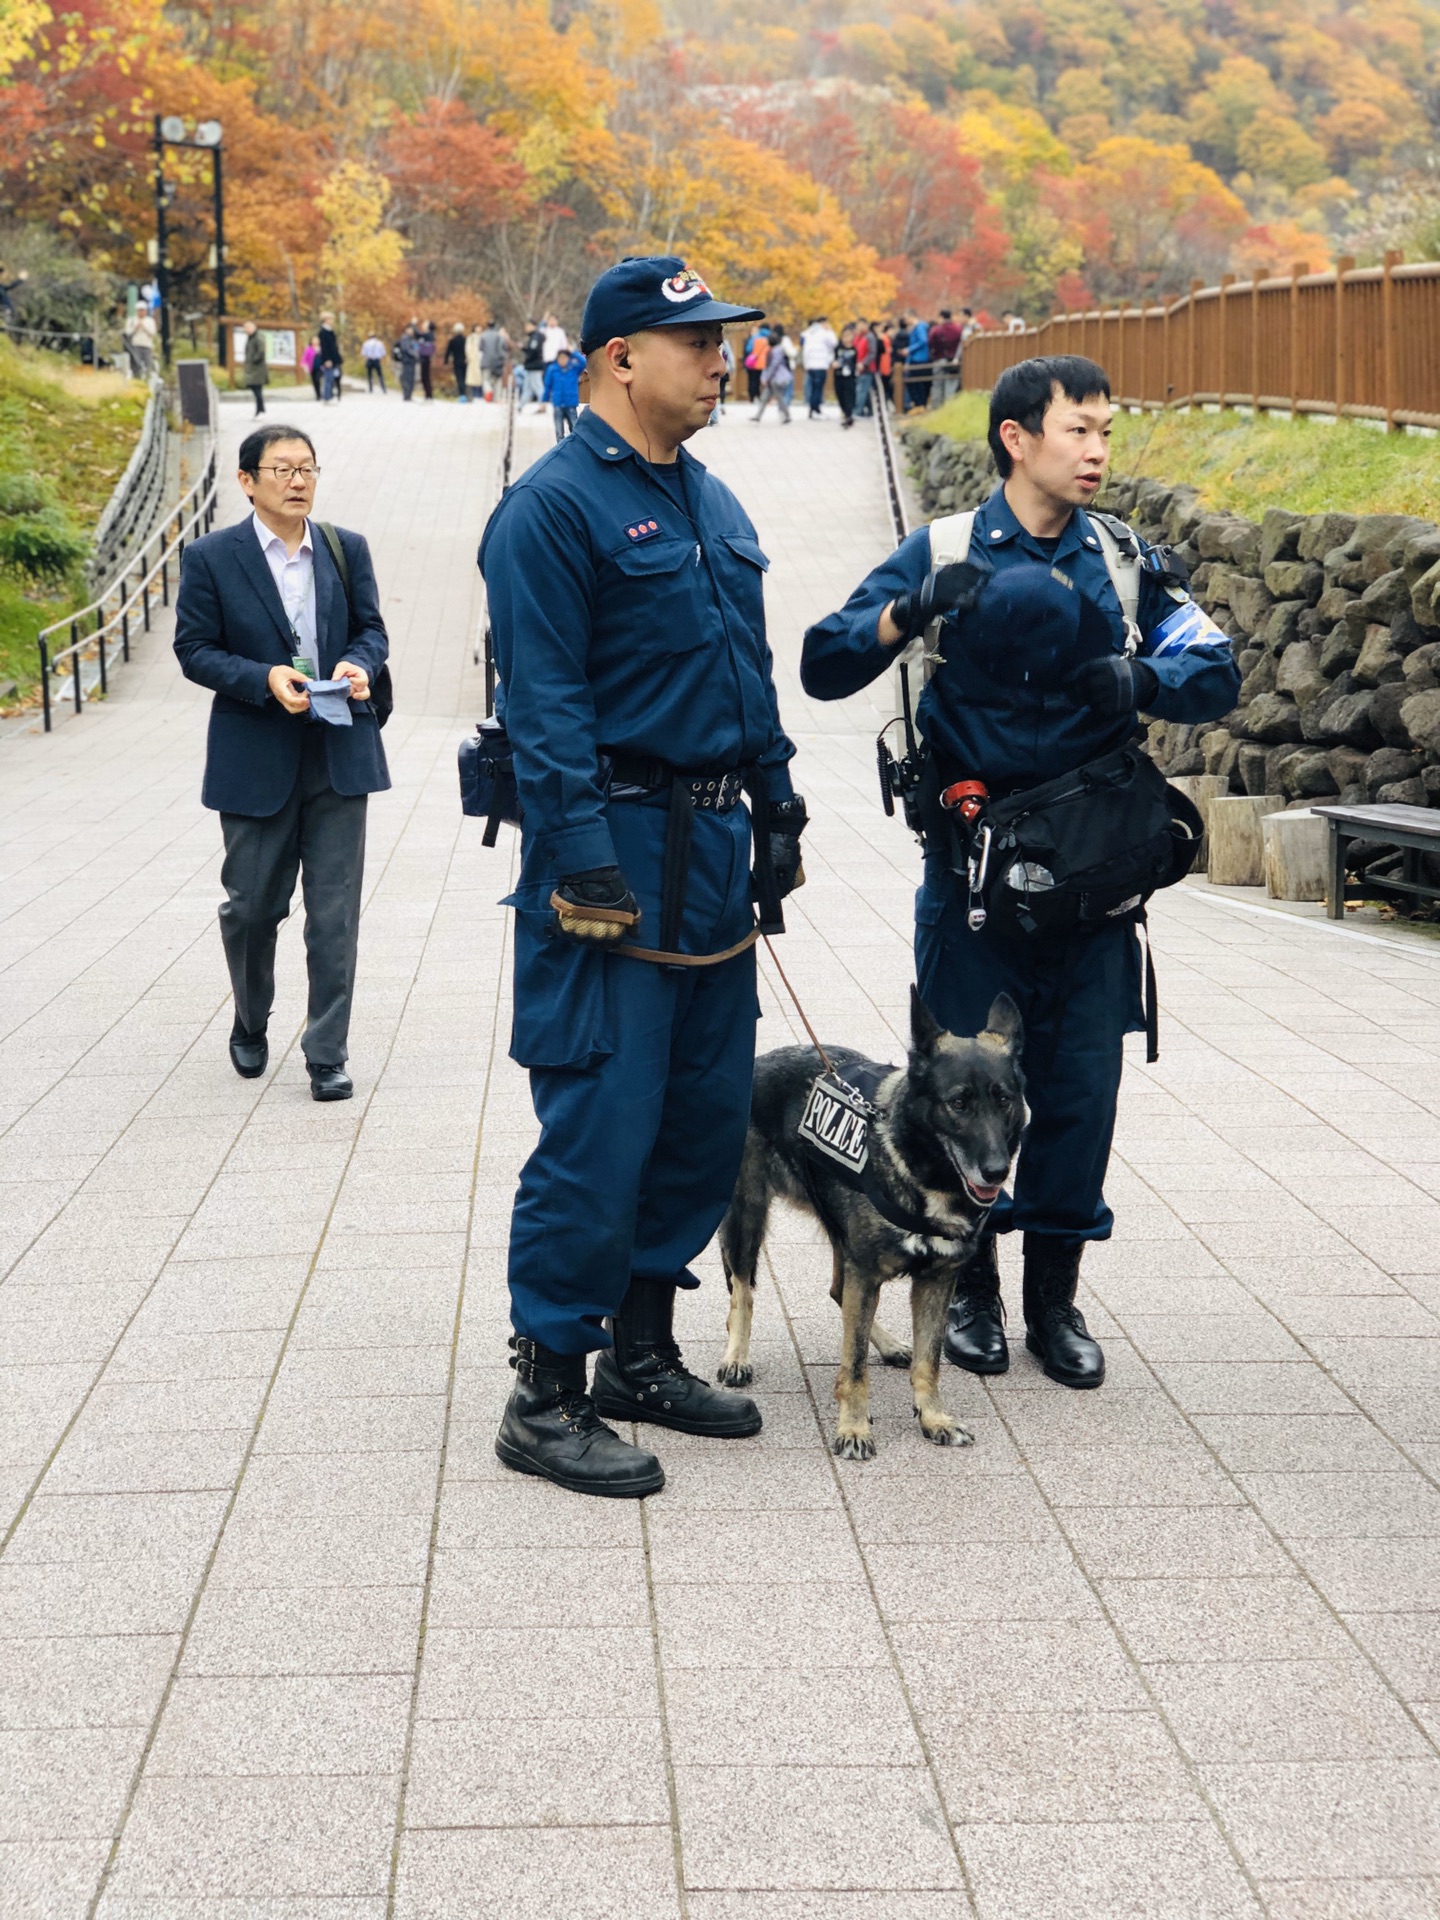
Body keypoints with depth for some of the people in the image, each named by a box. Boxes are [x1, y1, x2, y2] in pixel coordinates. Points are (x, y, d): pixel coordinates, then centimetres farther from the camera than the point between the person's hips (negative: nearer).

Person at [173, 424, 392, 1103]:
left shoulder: (347, 549, 6)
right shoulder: (210, 557, -3)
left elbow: (371, 629, 12)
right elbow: (193, 649, -4)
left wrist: (359, 664, -11)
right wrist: (264, 679, -19)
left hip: (339, 755, 2)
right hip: (256, 760, -2)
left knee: (335, 913, 0)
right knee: (251, 906, 10)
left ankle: (327, 1055, 6)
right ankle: (250, 1027, 35)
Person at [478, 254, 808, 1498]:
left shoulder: (714, 506, 16)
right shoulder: (554, 506, -10)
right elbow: (545, 704, -15)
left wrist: (778, 811, 16)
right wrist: (589, 868, -20)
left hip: (712, 854, 9)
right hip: (613, 848, -9)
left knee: (708, 1113, 12)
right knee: (600, 1129, -8)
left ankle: (641, 1351, 25)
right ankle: (547, 1398, 1)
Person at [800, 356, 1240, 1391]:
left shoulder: (1125, 559, 6)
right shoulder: (946, 551, -1)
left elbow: (1218, 673, 1)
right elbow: (825, 666, -7)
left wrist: (1143, 679, -19)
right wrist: (910, 611, -25)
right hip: (974, 867, -2)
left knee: (1082, 1083, 5)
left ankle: (1056, 1297, 19)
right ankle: (970, 1289, 21)